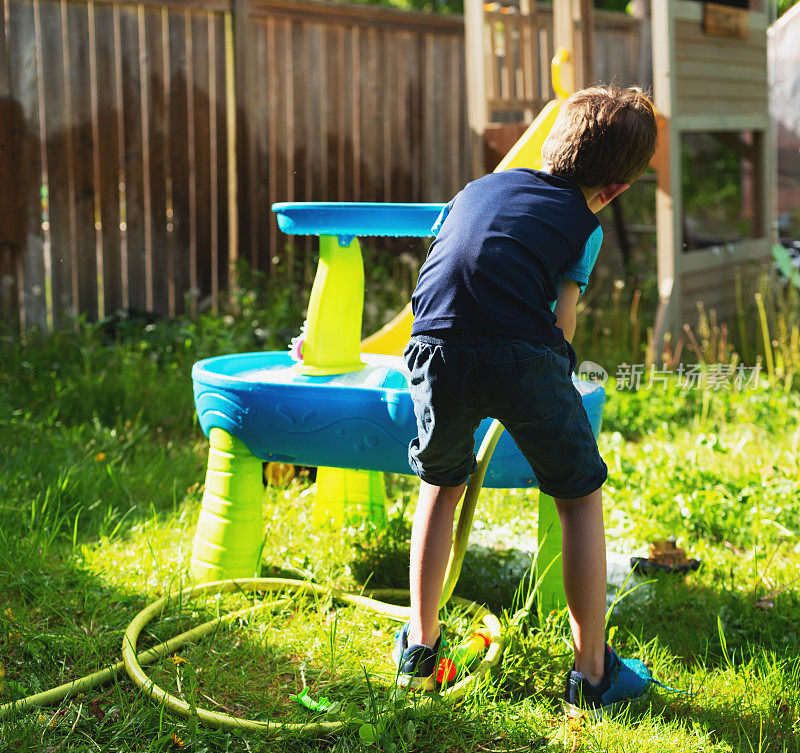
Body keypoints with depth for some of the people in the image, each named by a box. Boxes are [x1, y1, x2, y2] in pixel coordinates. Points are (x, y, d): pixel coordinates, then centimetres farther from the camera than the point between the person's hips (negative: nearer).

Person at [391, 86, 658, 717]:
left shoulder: (479, 186, 30)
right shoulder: (583, 224, 17)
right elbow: (562, 318, 8)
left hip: (437, 349, 4)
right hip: (521, 355, -4)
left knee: (442, 487, 28)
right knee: (581, 498, 16)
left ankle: (420, 649, 33)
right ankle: (591, 673, 21)